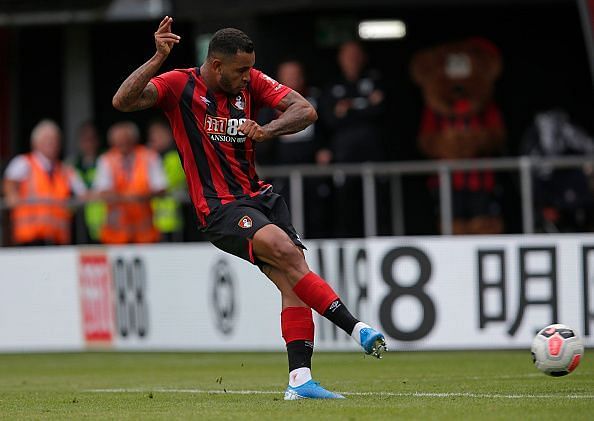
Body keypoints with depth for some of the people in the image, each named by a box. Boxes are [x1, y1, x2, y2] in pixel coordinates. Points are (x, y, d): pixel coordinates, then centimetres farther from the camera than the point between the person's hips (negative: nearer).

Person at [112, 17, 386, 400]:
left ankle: (299, 380, -10)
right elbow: (123, 101, -20)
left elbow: (305, 111, -2)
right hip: (220, 207, -6)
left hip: (259, 196, 6)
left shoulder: (251, 82, 5)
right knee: (287, 252, -26)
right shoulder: (179, 85, -7)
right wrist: (158, 58, -29)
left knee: (292, 280, -10)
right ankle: (356, 329, -26)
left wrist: (266, 131, -19)